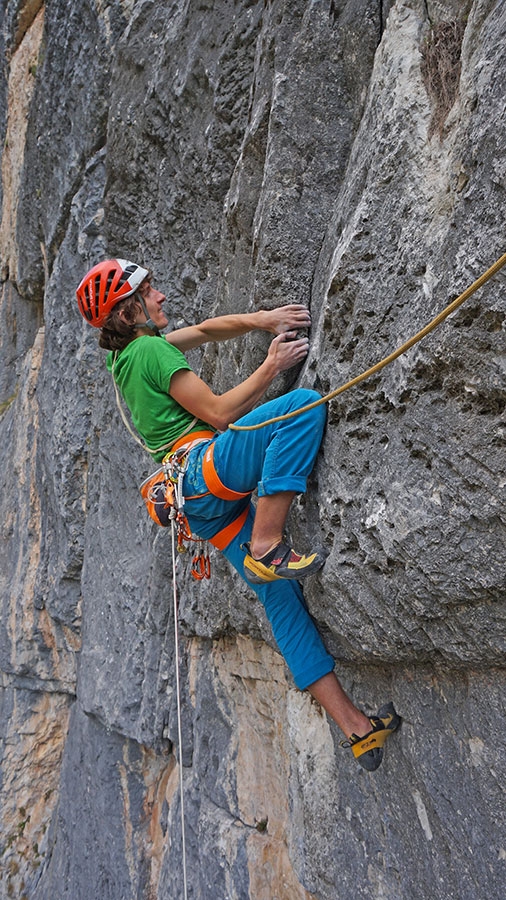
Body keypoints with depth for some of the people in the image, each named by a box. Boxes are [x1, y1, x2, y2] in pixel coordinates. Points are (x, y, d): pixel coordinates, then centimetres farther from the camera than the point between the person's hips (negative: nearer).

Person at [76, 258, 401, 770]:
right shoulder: (151, 349, -4)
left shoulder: (126, 353, 24)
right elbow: (217, 412, -10)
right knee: (305, 404, -23)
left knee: (282, 599, 3)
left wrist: (260, 319, 13)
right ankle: (266, 548, -26)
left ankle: (356, 728, 2)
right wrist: (271, 368, -3)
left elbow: (206, 330, 29)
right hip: (205, 466, -9)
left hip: (205, 506, 9)